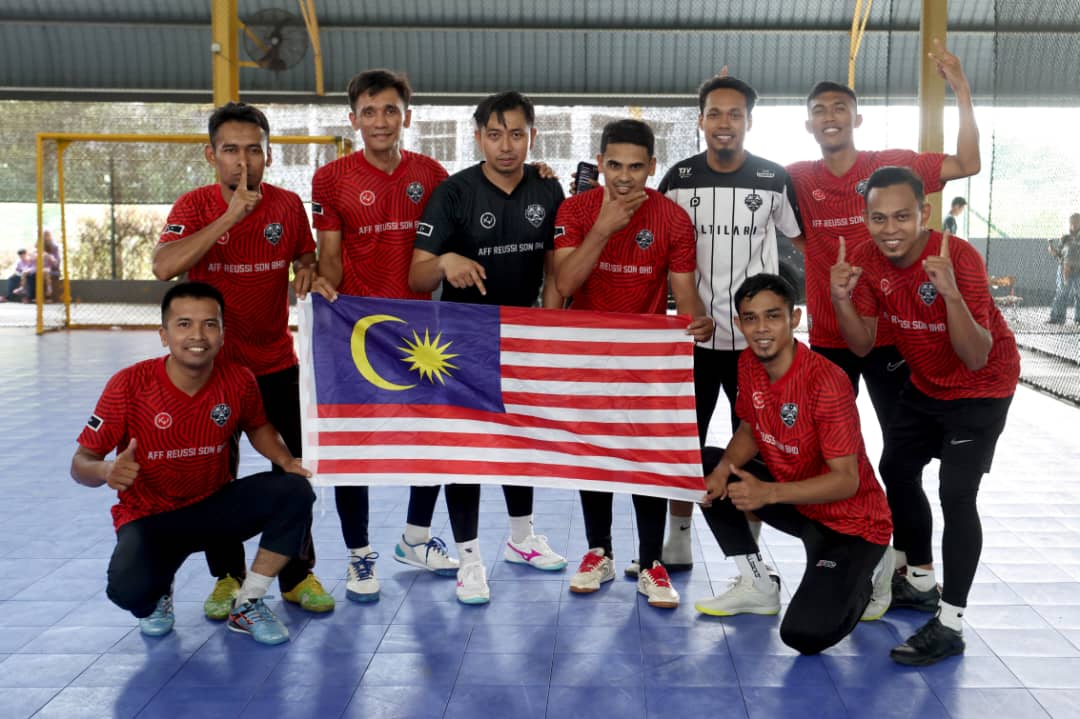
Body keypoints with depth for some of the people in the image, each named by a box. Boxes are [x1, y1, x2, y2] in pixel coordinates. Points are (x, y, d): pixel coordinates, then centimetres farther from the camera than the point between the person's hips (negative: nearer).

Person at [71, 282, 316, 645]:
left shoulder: (239, 380, -12)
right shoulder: (129, 385, -20)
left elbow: (257, 426, 11)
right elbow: (81, 463, -14)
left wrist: (287, 460, -10)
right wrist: (107, 471, -39)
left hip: (215, 507, 3)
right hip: (149, 519, -3)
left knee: (294, 492, -23)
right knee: (129, 588, -34)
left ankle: (246, 605, -4)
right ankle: (157, 596, 10)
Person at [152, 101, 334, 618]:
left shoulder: (288, 205, -3)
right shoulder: (195, 205, -10)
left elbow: (305, 256, 14)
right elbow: (163, 267, -28)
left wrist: (307, 272, -11)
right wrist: (231, 215, -30)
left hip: (276, 363, 2)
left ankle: (298, 575, 19)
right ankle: (227, 577, 24)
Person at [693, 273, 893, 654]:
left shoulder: (827, 382, -28)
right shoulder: (748, 365, -6)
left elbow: (846, 480, -26)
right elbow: (748, 430, 7)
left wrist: (768, 493, -37)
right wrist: (724, 467, -15)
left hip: (850, 519, -7)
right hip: (794, 496, 7)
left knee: (805, 635, -23)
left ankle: (867, 574, 10)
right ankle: (757, 584, 7)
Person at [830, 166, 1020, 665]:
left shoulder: (958, 257, -31)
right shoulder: (873, 262, -13)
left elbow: (976, 359, -34)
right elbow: (862, 346, -10)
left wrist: (951, 293, -48)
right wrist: (842, 299, -27)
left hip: (981, 387, -7)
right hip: (926, 383, 7)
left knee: (956, 494, -17)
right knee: (897, 471, 16)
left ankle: (948, 625, -7)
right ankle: (920, 582, 37)